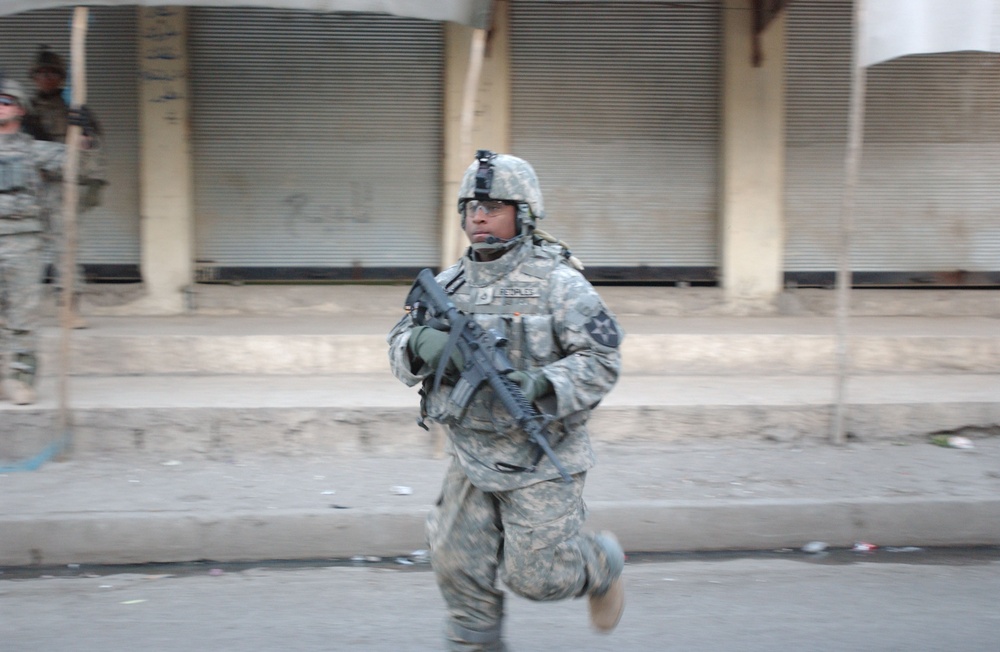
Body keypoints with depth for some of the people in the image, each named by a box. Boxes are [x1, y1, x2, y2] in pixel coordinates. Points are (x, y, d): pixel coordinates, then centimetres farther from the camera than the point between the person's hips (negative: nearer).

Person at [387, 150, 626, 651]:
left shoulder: (556, 281, -12)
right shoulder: (451, 283, 4)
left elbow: (603, 358, -14)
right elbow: (400, 345, 6)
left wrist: (540, 385, -29)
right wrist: (422, 342, -18)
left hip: (540, 458, -5)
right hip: (472, 456, 5)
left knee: (535, 574, 1)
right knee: (459, 567, 5)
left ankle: (601, 565, 32)